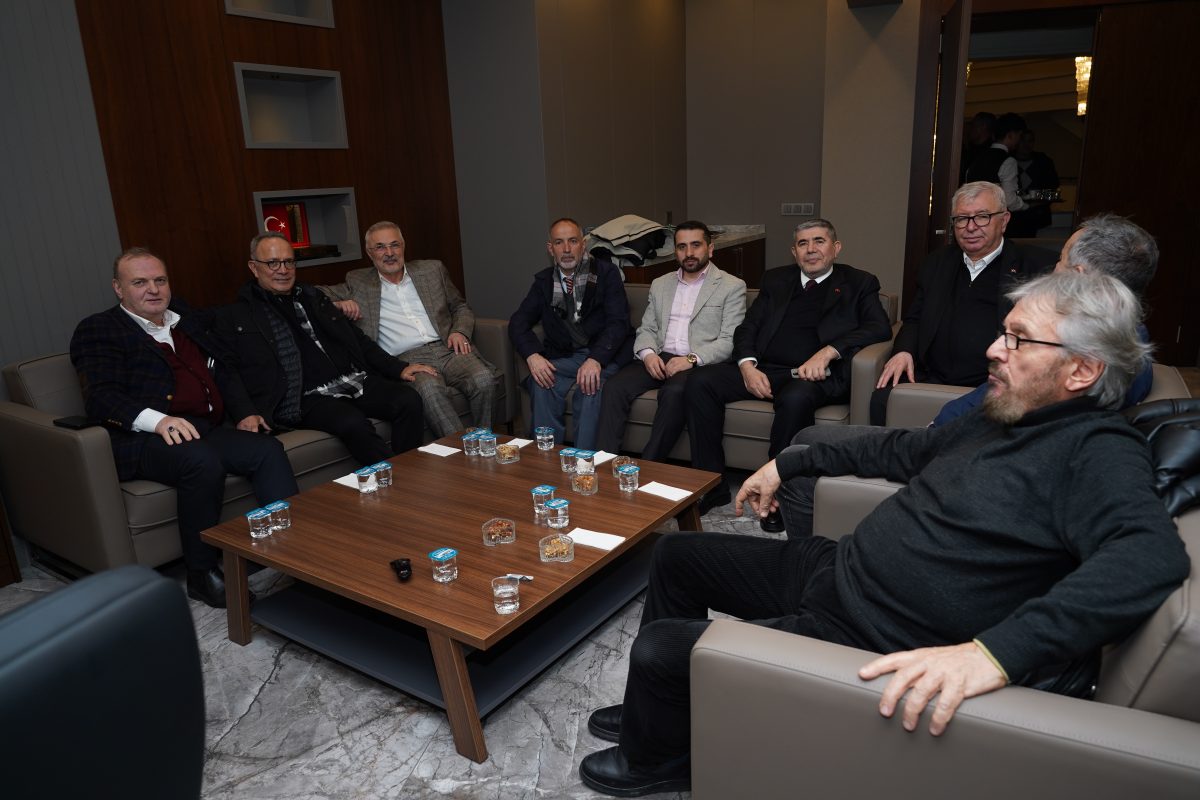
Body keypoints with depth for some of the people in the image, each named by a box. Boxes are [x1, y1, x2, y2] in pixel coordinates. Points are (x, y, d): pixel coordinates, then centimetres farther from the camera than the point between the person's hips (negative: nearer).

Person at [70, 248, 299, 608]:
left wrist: (244, 412, 9)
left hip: (206, 428, 6)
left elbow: (224, 373, 27)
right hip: (141, 438, -6)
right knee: (202, 461, -35)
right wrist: (157, 420, -27)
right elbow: (100, 397, -10)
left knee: (268, 449, -21)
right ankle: (202, 575, -21)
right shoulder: (98, 331, 5)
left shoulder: (188, 320, 24)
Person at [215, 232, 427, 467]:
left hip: (357, 380, 5)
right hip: (308, 398, -5)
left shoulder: (312, 296, 24)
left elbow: (357, 339, 25)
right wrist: (247, 415, -16)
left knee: (409, 399, -20)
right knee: (353, 422, -34)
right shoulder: (234, 317, 9)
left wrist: (399, 368, 14)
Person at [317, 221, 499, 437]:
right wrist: (337, 304, -3)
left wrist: (460, 331, 3)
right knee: (430, 388, -37)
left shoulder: (432, 270, 20)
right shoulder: (357, 283, 15)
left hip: (446, 349, 3)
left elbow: (461, 308, 25)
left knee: (483, 379, -29)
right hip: (406, 360, -2)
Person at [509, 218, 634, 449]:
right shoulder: (544, 281, 11)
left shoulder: (606, 273, -1)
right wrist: (532, 355, -16)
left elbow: (618, 322, -10)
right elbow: (518, 322, 6)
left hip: (604, 354, -3)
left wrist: (596, 359, -26)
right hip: (563, 357, 3)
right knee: (541, 384, -27)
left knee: (593, 387, -33)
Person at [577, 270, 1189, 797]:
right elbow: (903, 449, 21)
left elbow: (1152, 557, -37)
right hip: (835, 570, 9)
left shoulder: (1097, 451, -18)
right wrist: (785, 465, 23)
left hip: (871, 640, -9)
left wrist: (995, 651, -49)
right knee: (675, 554, 17)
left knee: (659, 648, -12)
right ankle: (662, 707, 35)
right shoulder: (1000, 417, 8)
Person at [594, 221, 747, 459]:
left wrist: (692, 359, -19)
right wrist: (647, 353, -6)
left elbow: (729, 340, -4)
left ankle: (648, 465, -25)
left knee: (674, 392, -36)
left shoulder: (732, 286, 5)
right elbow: (646, 329, 18)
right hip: (659, 359, 5)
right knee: (615, 386, -22)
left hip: (699, 364, -4)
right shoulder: (660, 285, 21)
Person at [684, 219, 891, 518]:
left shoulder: (859, 284, 12)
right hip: (764, 371, 4)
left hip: (814, 376, -4)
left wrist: (829, 351, -19)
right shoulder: (775, 280, 22)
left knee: (796, 397, -39)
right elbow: (747, 327, 14)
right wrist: (747, 365, -7)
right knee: (700, 381, -19)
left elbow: (880, 328, -4)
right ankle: (712, 487, -13)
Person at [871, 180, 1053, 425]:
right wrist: (904, 351, 0)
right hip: (931, 378, 4)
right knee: (883, 399, -23)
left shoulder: (1036, 266, 6)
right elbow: (914, 319, 23)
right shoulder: (937, 263, 20)